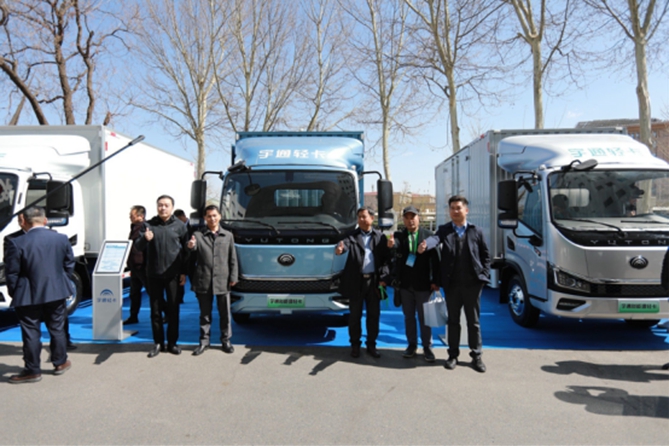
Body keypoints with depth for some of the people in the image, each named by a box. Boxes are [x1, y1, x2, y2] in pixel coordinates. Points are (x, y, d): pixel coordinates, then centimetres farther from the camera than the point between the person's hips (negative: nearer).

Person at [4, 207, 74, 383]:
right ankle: (60, 363, 28)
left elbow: (12, 273, -10)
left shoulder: (15, 243, -15)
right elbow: (69, 266, 5)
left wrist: (13, 292, 6)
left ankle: (32, 370, 16)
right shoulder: (62, 239, -3)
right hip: (57, 292, 4)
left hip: (28, 296, -4)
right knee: (57, 328, 16)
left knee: (31, 332, 7)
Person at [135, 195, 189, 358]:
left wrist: (184, 272, 0)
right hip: (153, 274, 1)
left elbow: (186, 250, 5)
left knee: (173, 309, 5)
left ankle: (172, 343, 16)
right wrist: (145, 239, -26)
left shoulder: (179, 226, 2)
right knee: (155, 310, 8)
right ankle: (158, 343, 19)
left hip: (173, 274, -1)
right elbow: (138, 246, -2)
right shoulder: (148, 225, 4)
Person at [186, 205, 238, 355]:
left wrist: (233, 277, 2)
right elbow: (193, 247, -15)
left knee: (225, 313, 8)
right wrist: (190, 246, -39)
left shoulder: (228, 236, 7)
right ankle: (204, 341, 22)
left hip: (222, 282, 1)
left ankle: (226, 340, 22)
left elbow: (233, 259, 8)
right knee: (205, 314, 11)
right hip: (203, 282, 0)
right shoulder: (198, 235, 4)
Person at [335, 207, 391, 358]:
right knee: (355, 315, 9)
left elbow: (386, 258, 2)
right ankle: (355, 344, 22)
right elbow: (345, 244, -19)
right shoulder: (352, 235, 2)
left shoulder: (380, 237, 6)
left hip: (374, 281, 1)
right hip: (356, 281, -1)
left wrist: (383, 277, -10)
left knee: (374, 315, 9)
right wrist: (339, 249, -43)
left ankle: (371, 345, 22)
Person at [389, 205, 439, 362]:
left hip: (423, 284, -2)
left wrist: (435, 281, -11)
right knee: (409, 316, 13)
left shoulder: (428, 235, -4)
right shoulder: (399, 235, 1)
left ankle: (427, 346, 18)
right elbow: (396, 244, -22)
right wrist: (391, 244, -46)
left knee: (424, 317, 6)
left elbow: (435, 259, -5)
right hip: (404, 284, 2)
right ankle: (412, 345, 25)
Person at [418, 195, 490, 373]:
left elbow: (486, 255, 8)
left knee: (474, 321, 9)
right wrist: (425, 245, -44)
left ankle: (476, 356, 22)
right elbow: (435, 239, -21)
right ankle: (453, 355, 24)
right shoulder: (445, 230, 1)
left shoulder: (476, 231, 3)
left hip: (472, 283, 0)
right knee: (453, 321, 12)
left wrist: (484, 275, -3)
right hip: (452, 284, 0)